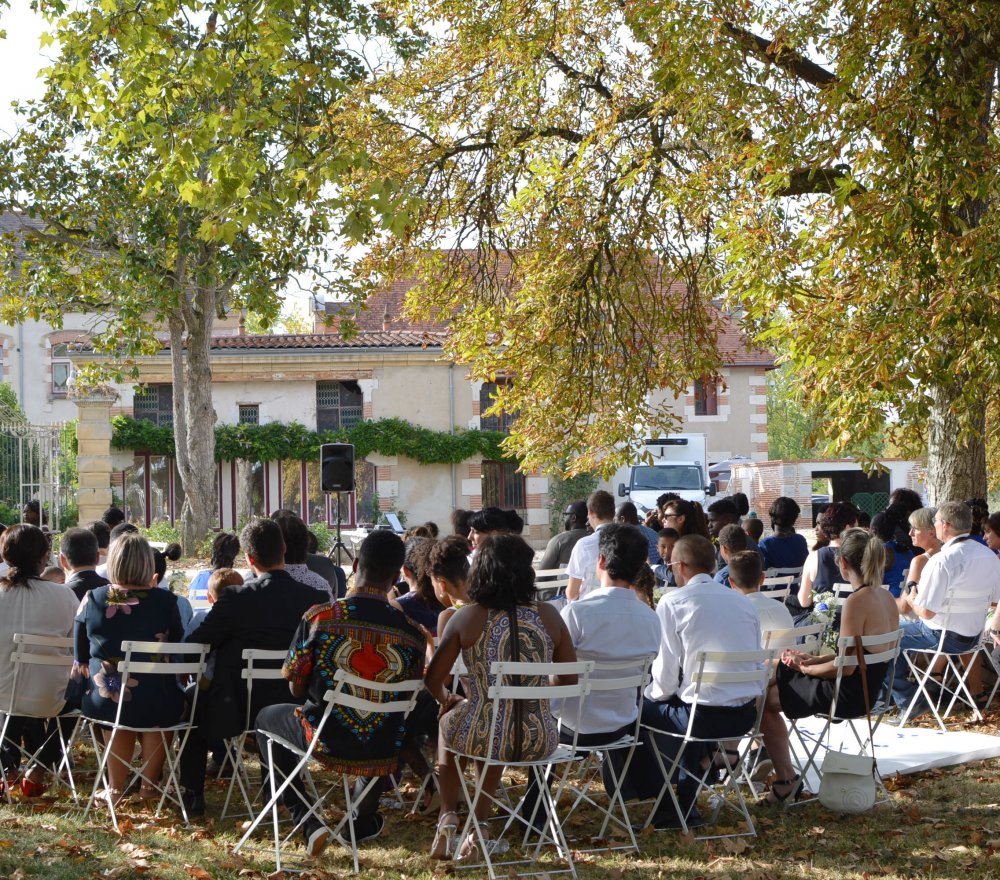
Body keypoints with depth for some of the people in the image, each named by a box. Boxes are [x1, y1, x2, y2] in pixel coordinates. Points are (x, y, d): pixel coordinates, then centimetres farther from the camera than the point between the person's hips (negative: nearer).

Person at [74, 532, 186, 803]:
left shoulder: (92, 600, -7)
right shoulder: (164, 601, -12)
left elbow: (81, 657, 5)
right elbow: (177, 642, 7)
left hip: (102, 701, 1)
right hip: (154, 704, -1)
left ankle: (115, 788, 36)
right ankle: (149, 785, 35)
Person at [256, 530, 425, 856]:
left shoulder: (318, 617, -16)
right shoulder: (411, 634, -10)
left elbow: (296, 687, -7)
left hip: (325, 742, -2)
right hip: (383, 755, 2)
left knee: (268, 716, 29)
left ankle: (308, 822, 18)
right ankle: (363, 822, 50)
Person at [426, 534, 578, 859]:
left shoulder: (466, 618, -8)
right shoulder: (548, 616, -3)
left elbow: (433, 682, -2)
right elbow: (570, 680, 6)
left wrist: (448, 699, 19)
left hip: (481, 738, -2)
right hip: (538, 741, 2)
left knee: (447, 722, 34)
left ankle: (448, 816, 32)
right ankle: (480, 823, 37)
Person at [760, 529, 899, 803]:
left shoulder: (857, 602, -24)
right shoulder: (885, 597, 4)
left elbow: (846, 666, -24)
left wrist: (805, 668, -9)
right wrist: (814, 659, 7)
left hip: (848, 696, -10)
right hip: (870, 688, 10)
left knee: (764, 699, 3)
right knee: (772, 674, 20)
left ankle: (786, 780, 12)